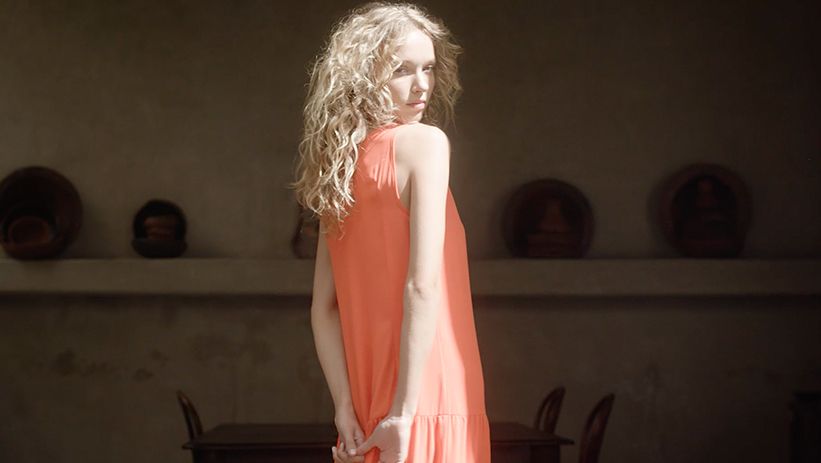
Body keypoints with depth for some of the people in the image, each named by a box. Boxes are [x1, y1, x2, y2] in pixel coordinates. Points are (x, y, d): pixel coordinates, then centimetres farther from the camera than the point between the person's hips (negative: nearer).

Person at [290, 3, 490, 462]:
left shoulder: (340, 170, 12)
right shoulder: (424, 142, -7)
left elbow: (323, 309, 8)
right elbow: (423, 285, -18)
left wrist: (346, 410, 4)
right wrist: (403, 413, -18)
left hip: (370, 412, 7)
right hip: (429, 406, -7)